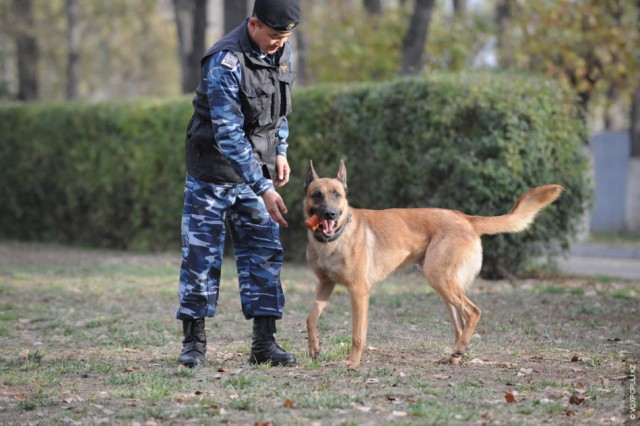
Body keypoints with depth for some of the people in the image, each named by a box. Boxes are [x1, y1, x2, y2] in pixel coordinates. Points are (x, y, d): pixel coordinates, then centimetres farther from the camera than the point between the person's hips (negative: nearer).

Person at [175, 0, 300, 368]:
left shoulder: (281, 50, 0)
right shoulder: (226, 62, -24)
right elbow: (228, 135, -27)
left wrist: (280, 150, 9)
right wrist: (264, 189, -29)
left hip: (257, 169, 6)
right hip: (213, 172, -6)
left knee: (264, 254, 2)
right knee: (201, 254, -1)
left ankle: (265, 342, 5)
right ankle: (194, 341, 8)